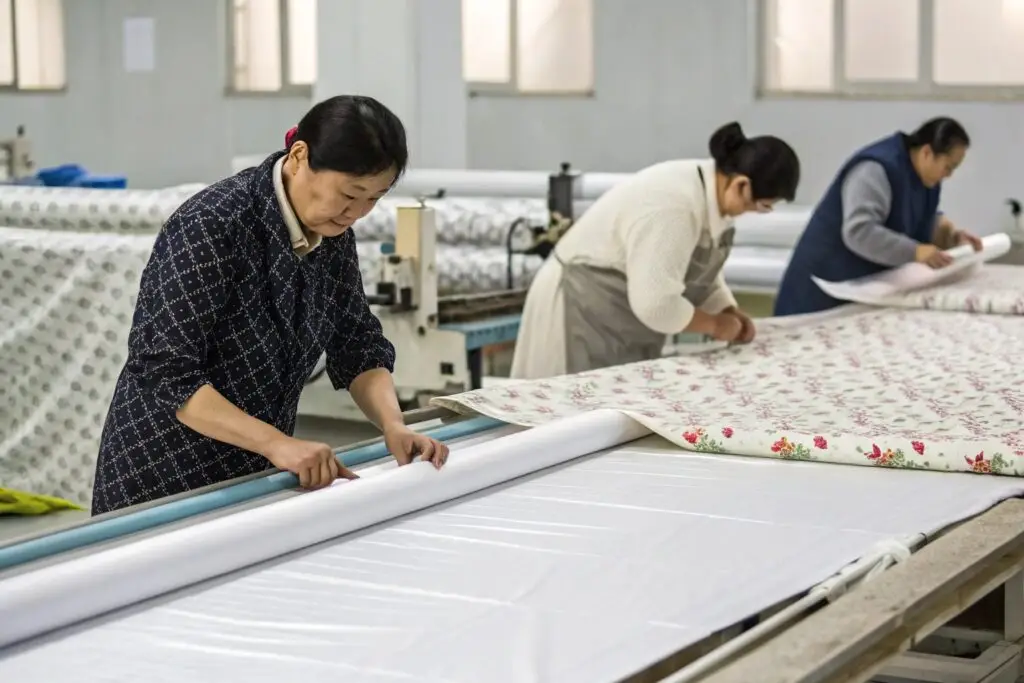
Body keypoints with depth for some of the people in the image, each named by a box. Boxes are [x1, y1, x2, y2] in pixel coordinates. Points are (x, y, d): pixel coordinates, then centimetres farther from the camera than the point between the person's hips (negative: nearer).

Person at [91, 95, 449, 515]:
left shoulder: (332, 235, -3)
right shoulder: (210, 226, -24)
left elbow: (359, 347, 4)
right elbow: (164, 370, -28)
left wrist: (393, 426, -13)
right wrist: (276, 442, -34)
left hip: (254, 475, 7)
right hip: (167, 479, -7)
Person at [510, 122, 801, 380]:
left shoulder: (713, 192, 0)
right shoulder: (673, 206, -30)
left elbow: (700, 270, 14)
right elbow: (657, 304, -32)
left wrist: (729, 312, -1)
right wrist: (715, 324, -17)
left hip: (631, 305, 9)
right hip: (583, 308, -9)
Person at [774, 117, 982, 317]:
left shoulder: (925, 175, 3)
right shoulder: (876, 170, -25)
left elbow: (923, 220, 17)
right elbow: (859, 232, -36)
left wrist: (950, 234, -3)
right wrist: (915, 252, -38)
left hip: (869, 284, 8)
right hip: (831, 280, -8)